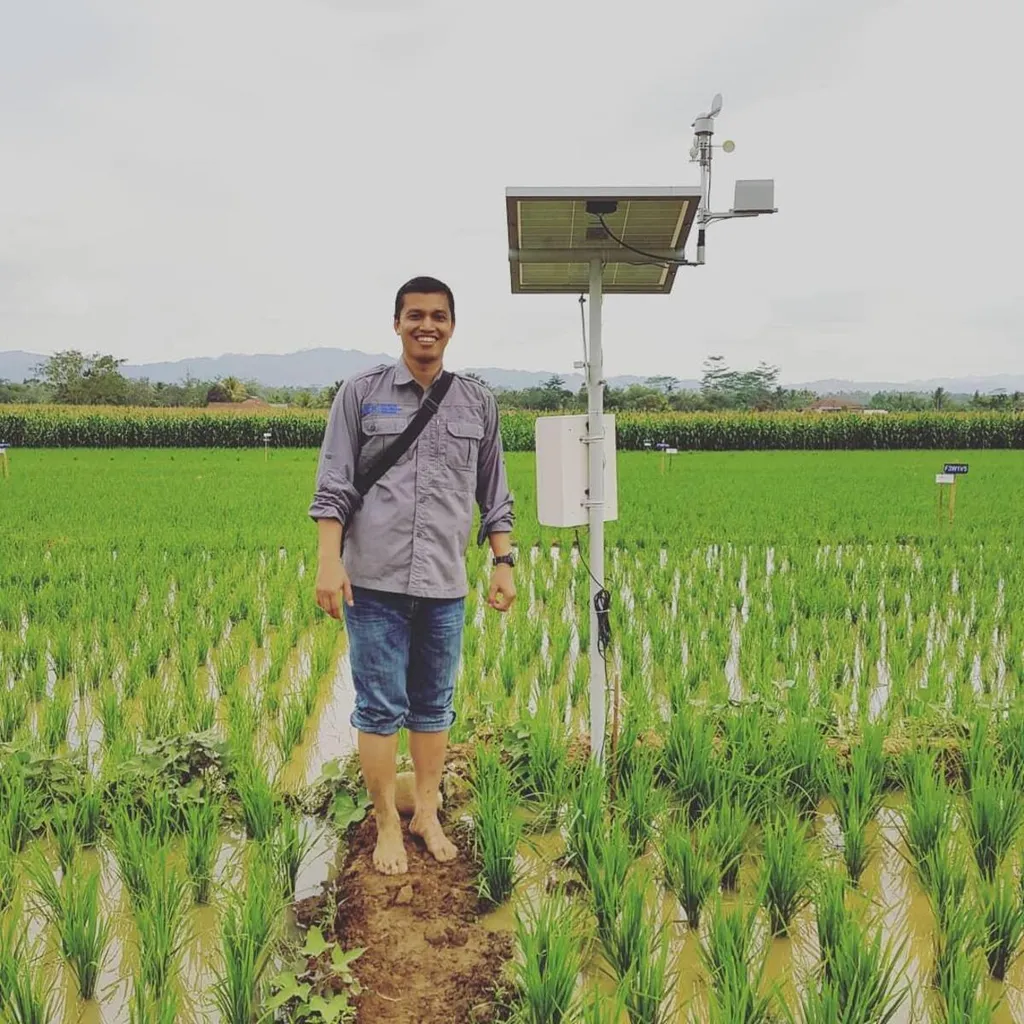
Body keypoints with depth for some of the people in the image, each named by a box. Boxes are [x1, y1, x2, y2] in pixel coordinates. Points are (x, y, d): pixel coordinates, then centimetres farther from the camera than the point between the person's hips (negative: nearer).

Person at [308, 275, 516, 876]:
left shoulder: (478, 403, 9)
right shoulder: (360, 394, 3)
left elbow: (495, 496, 14)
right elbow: (333, 488, -1)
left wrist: (504, 562, 7)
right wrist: (329, 562, -10)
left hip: (445, 585, 2)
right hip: (375, 581, -2)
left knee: (434, 707, 11)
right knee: (380, 708, 3)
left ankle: (428, 814, 29)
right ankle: (388, 825, 20)